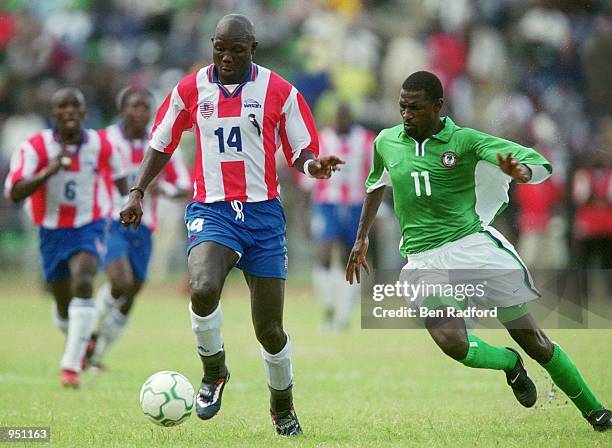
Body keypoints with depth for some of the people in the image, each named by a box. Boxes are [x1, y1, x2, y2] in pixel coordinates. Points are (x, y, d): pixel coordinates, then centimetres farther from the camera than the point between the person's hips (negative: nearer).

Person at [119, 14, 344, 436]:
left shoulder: (279, 92, 0)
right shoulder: (191, 89, 4)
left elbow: (301, 152, 4)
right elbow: (161, 144, 15)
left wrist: (314, 165, -19)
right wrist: (137, 192, 4)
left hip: (263, 212, 0)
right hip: (212, 210, 0)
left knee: (270, 330, 2)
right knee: (204, 289, -31)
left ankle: (283, 409, 27)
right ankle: (214, 372, -3)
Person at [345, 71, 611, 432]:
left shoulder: (466, 142, -5)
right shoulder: (386, 142, 7)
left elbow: (540, 165, -12)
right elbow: (377, 184, 30)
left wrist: (520, 171, -35)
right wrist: (362, 238, 30)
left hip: (473, 245, -2)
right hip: (424, 260, 2)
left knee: (530, 337, -1)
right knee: (453, 344, -22)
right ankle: (510, 364, 11)